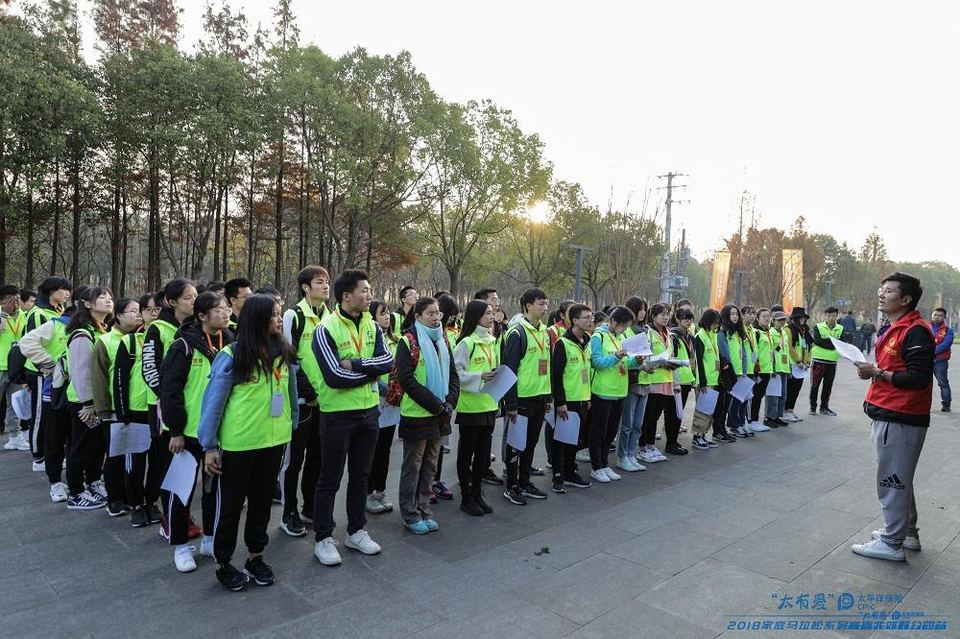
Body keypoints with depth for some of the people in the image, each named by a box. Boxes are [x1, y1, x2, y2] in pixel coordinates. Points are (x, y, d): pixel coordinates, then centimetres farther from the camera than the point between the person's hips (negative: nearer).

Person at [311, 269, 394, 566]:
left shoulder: (372, 327, 4)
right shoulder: (326, 329, -15)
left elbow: (388, 361, -9)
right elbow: (334, 376, -24)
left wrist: (354, 364, -21)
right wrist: (371, 372, -14)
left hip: (369, 411, 6)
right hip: (337, 414, -6)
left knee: (360, 475, 17)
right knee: (330, 479, 7)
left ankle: (356, 531, 32)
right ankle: (324, 539, 21)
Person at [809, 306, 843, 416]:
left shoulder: (841, 328, 8)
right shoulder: (818, 327, -1)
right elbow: (817, 341, -16)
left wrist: (826, 341, -21)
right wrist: (833, 342, -16)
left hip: (832, 361, 3)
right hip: (818, 360, -3)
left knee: (828, 386, 9)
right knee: (815, 384, 2)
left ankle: (824, 407, 20)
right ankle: (813, 407, 12)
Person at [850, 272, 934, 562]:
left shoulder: (915, 331, -17)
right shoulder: (891, 329, 15)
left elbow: (919, 378, -23)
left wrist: (878, 373, -21)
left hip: (900, 420, -10)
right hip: (888, 416, 10)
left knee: (893, 481, -1)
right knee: (899, 479, 20)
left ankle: (891, 544, 9)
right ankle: (907, 532, 35)